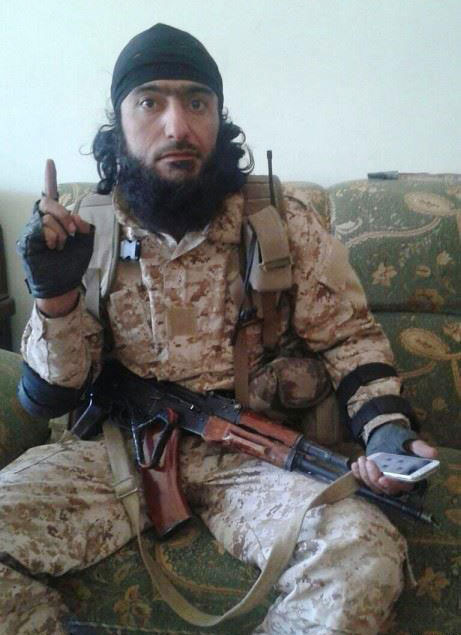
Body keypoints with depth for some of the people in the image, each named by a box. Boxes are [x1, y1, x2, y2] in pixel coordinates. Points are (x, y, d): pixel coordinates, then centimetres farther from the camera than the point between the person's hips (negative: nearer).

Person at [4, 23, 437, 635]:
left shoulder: (284, 225, -4)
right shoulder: (86, 235, -1)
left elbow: (351, 338, 5)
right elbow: (50, 398, 1)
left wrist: (385, 425, -14)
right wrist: (56, 295, -18)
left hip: (256, 452, 0)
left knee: (366, 556, -28)